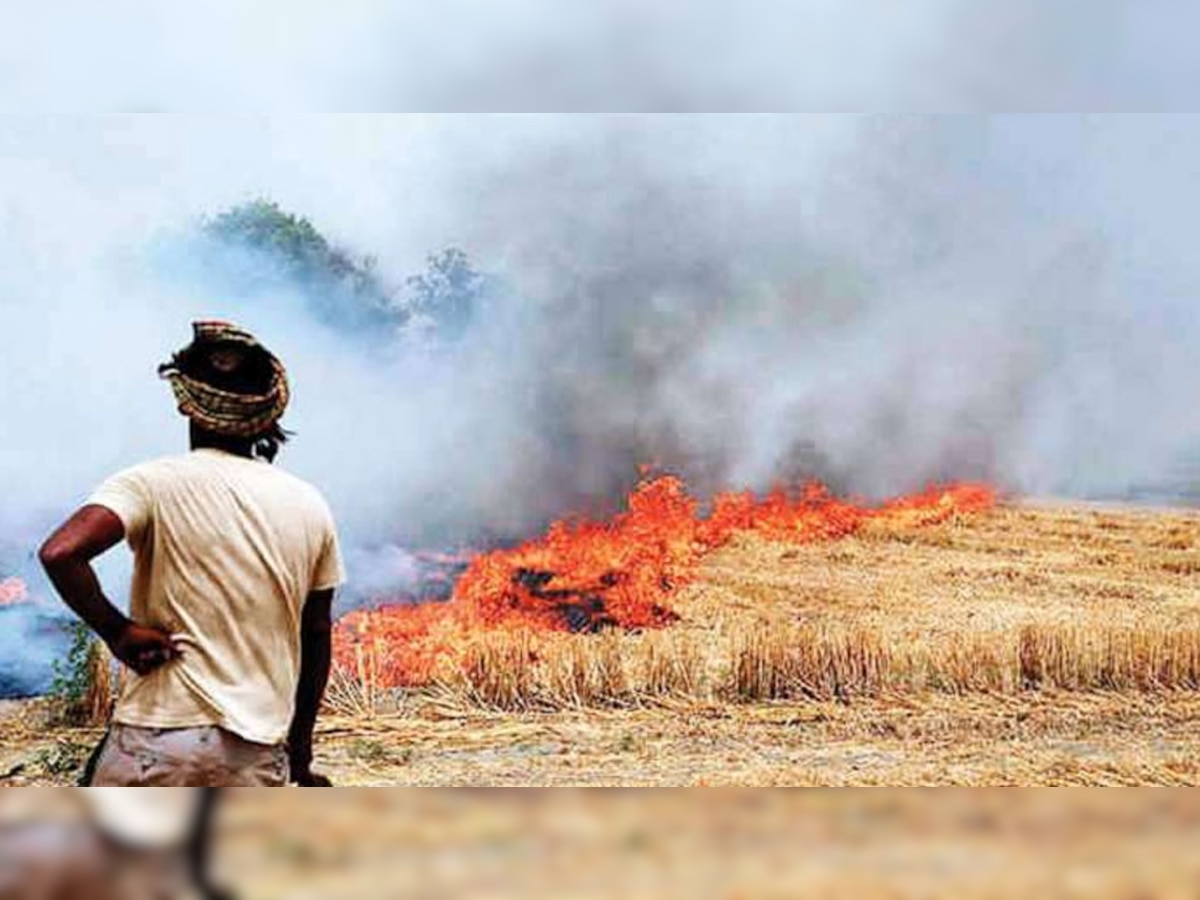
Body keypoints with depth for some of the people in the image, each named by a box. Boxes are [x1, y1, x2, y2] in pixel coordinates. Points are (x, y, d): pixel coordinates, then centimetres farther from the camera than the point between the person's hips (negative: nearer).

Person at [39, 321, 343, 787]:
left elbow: (59, 553, -22)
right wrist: (300, 749, 23)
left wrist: (118, 631, -9)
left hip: (158, 737, -3)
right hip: (258, 755, 3)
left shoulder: (154, 483, -5)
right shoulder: (308, 505, 8)